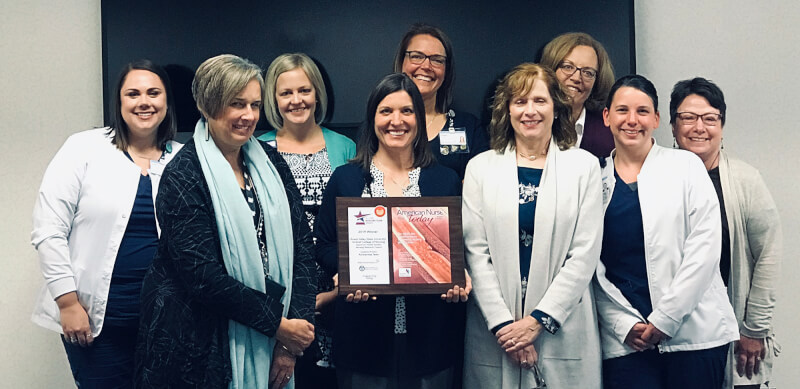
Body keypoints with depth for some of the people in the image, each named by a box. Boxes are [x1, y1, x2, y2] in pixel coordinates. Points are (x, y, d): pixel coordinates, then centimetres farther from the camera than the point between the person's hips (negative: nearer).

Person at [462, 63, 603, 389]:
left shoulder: (583, 166, 3)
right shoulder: (481, 167, 5)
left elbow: (585, 254, -2)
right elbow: (475, 252, 0)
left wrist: (538, 320, -9)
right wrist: (503, 323, -9)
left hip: (562, 332, 0)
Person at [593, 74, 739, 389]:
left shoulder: (685, 166, 3)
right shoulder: (596, 179, 7)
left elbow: (704, 247, -4)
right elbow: (593, 269, 6)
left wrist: (665, 318, -9)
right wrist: (624, 325, -5)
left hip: (692, 335, -1)